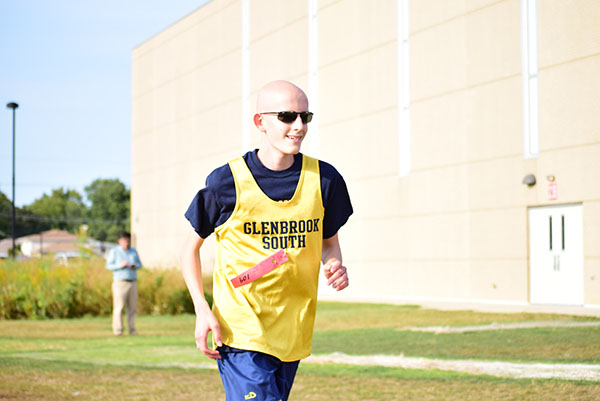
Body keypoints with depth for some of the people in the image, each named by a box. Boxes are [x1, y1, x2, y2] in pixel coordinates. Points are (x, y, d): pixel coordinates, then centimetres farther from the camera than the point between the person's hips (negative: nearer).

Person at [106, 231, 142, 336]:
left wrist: (135, 266, -6)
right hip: (120, 281, -4)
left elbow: (139, 265, 17)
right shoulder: (114, 251, 1)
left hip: (132, 282, 4)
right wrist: (121, 265, -17)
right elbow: (108, 265, -3)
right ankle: (118, 329, -5)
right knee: (119, 306, -8)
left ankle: (132, 329, 5)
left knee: (133, 307, 0)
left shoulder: (133, 251, 14)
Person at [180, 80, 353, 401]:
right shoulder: (226, 182, -8)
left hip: (293, 332, 5)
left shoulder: (323, 179, 1)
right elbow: (191, 247, 4)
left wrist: (335, 266, -8)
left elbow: (329, 241, 16)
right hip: (239, 330, -4)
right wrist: (202, 309, -8)